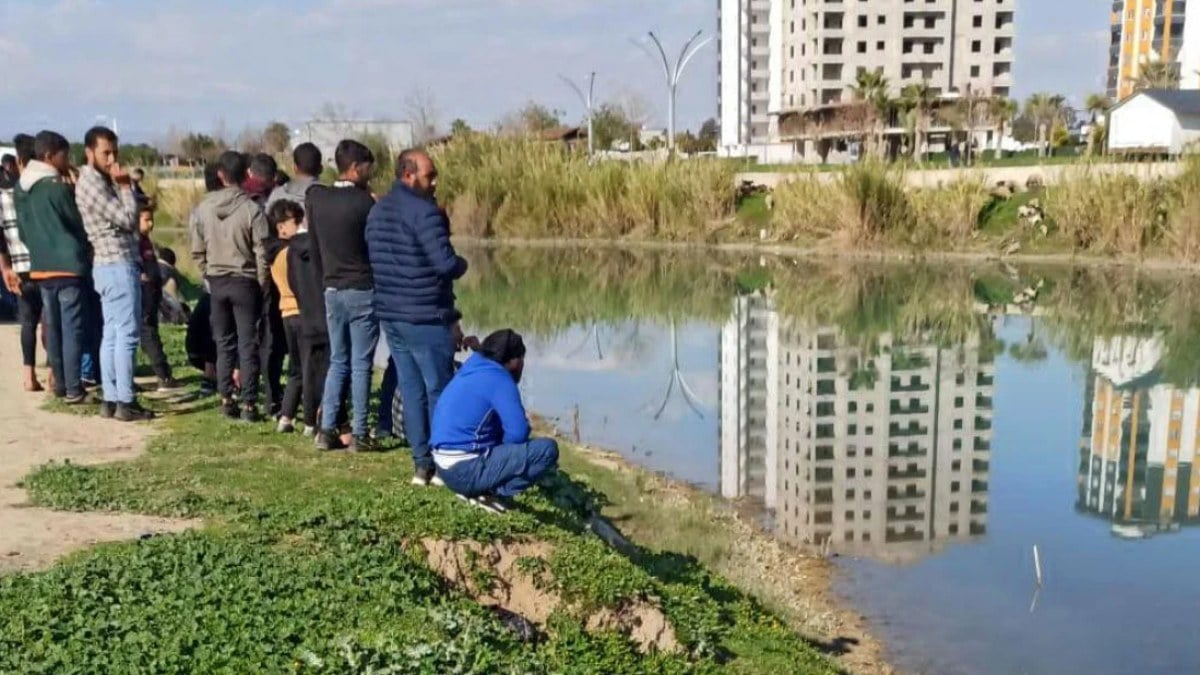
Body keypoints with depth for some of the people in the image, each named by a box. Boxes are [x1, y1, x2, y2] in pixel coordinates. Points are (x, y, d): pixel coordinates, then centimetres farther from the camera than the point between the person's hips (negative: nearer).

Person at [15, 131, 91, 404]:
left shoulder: (20, 189, 9)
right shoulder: (58, 188, -14)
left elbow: (22, 229, 17)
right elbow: (79, 224, -4)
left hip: (40, 267, 7)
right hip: (67, 265, -7)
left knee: (53, 328, 13)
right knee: (72, 329, -3)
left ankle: (60, 384, 19)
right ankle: (73, 390, -2)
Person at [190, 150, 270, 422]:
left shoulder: (204, 207, -1)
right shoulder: (251, 209, -13)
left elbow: (197, 250, 3)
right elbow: (261, 253, -12)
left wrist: (209, 275, 16)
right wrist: (261, 284, 1)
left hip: (217, 281, 3)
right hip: (244, 281, -3)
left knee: (224, 343, 13)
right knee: (248, 345, 1)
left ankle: (226, 400, 15)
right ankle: (248, 404, 2)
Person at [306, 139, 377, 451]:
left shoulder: (315, 197, 2)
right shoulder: (364, 202, -13)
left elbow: (313, 244, 8)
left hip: (332, 290, 5)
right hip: (362, 291, -5)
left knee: (337, 362, 14)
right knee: (361, 365, 1)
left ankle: (326, 430, 11)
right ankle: (359, 434, 4)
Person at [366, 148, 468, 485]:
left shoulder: (377, 211, 10)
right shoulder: (424, 211, -17)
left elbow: (376, 260, 15)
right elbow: (447, 264, -22)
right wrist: (462, 264, -2)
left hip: (390, 315, 8)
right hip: (425, 318, -8)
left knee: (411, 391, 12)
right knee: (439, 392, 3)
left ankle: (422, 464, 17)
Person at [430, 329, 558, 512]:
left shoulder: (473, 372, 15)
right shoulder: (499, 379, -12)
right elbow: (518, 433, -18)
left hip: (447, 468, 9)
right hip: (465, 470, -9)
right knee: (548, 449, -12)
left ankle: (478, 488, 12)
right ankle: (496, 493, -10)